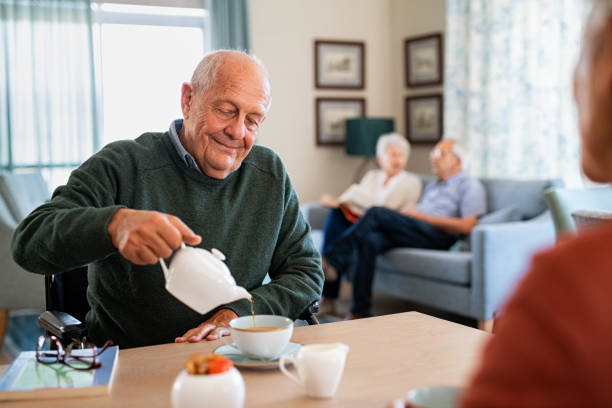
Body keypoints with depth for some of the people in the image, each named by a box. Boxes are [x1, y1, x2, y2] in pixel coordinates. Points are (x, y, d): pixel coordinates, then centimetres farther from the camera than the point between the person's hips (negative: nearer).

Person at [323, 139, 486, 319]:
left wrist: (425, 218, -7)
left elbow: (467, 226, -6)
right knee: (369, 240, -25)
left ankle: (333, 260, -26)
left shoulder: (471, 185, 11)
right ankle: (360, 311, -27)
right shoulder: (432, 186, 36)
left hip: (437, 236, -7)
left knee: (377, 213, -25)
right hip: (414, 233, 7)